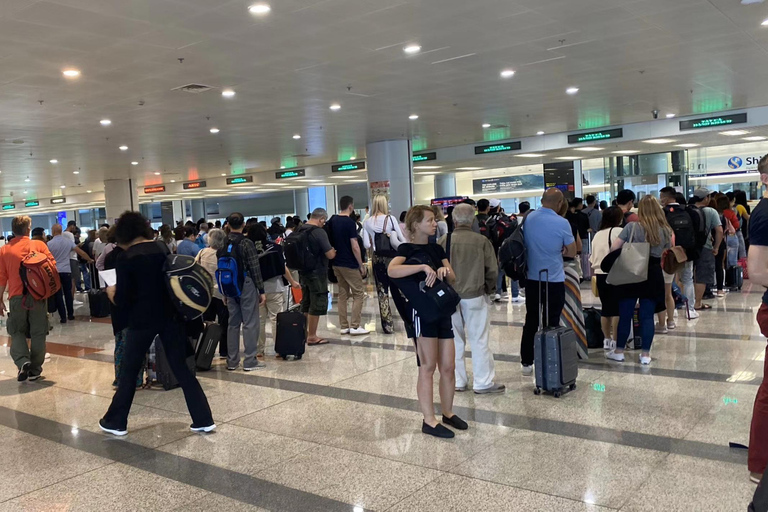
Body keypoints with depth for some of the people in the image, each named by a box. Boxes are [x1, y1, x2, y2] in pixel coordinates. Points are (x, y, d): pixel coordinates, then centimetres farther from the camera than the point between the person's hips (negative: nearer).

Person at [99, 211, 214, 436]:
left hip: (142, 320, -4)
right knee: (181, 368, 8)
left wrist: (112, 293, 12)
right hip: (169, 316, 4)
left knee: (128, 370, 12)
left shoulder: (126, 258, -8)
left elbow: (122, 301, -10)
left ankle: (116, 422, 23)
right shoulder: (162, 250, 5)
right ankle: (204, 420, 6)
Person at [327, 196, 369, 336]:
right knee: (359, 294, 1)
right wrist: (361, 265, -10)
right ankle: (355, 326, -3)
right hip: (349, 264, -7)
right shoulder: (350, 222, -15)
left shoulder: (332, 221, 7)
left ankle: (344, 326, 13)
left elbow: (329, 241, 14)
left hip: (336, 263, 7)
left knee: (342, 295, 11)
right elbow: (354, 247, -18)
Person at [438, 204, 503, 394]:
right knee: (479, 340, 5)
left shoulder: (444, 241, -6)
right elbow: (492, 270, -4)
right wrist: (488, 289, 13)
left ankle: (457, 381, 18)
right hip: (475, 296, -1)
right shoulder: (482, 241, -8)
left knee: (454, 340, 11)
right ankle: (483, 382, 8)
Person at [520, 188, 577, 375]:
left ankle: (526, 363, 19)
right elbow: (572, 252, -6)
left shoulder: (528, 219, -1)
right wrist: (556, 250, 5)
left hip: (532, 278, 4)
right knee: (551, 323, 5)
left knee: (531, 321, 13)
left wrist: (540, 251, 5)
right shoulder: (562, 223, -14)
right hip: (554, 280, -4)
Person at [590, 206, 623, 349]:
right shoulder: (618, 231, -5)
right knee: (617, 308, 0)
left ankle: (606, 339, 18)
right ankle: (615, 340, 1)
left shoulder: (598, 234, 14)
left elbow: (592, 258, 15)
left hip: (600, 274, 6)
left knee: (605, 307, 12)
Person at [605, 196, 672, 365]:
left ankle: (619, 351, 16)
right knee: (647, 315, 7)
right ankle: (645, 354, 11)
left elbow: (613, 248, -9)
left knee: (625, 314, 7)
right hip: (653, 275, 2)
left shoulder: (632, 227, -8)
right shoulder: (665, 231, 4)